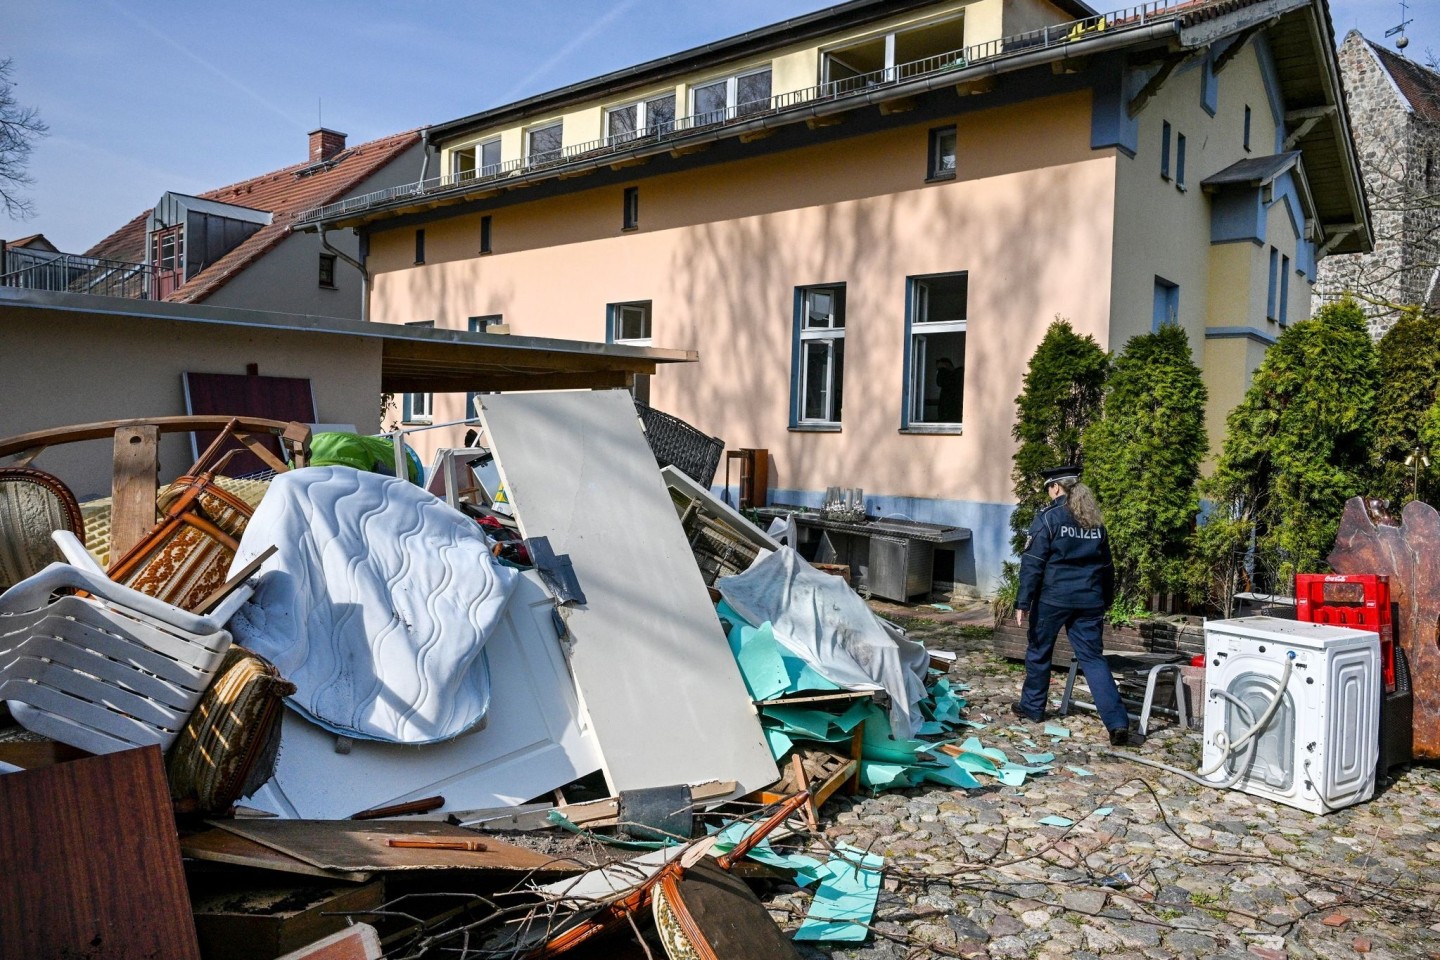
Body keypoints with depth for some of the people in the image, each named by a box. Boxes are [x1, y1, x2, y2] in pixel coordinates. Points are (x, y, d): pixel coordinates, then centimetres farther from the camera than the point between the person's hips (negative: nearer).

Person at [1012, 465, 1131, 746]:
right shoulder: (1095, 521, 12)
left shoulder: (1049, 517, -7)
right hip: (1089, 601, 5)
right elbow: (1107, 565, 17)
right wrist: (1105, 602, 25)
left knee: (1038, 651, 14)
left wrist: (1023, 602, -9)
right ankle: (1117, 722, -7)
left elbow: (1032, 563, -11)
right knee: (1092, 658, 4)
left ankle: (1032, 707, 27)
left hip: (1053, 598, -5)